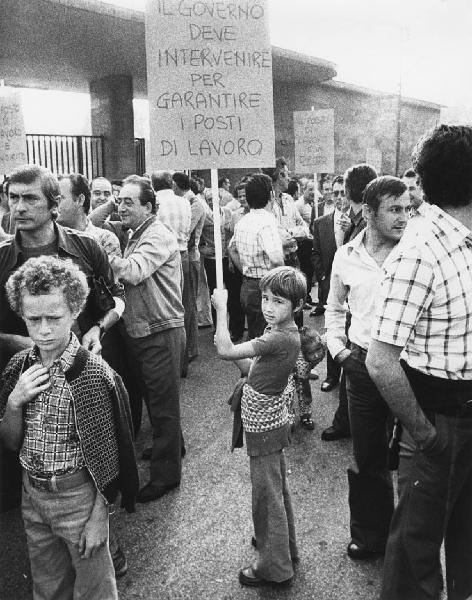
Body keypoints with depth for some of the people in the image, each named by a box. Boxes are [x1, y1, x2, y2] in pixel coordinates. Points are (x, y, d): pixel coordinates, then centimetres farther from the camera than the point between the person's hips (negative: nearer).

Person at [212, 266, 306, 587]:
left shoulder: (280, 338, -28)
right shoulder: (281, 332, 2)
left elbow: (225, 351, -28)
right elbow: (252, 368, 9)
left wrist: (221, 308, -19)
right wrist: (230, 347, -6)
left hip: (264, 427, -9)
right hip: (270, 421, 10)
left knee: (267, 495, 6)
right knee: (277, 488, 24)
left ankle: (275, 568, 23)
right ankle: (283, 545, 44)